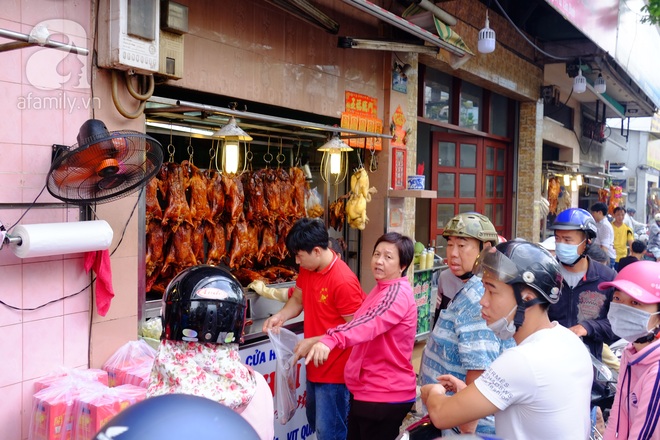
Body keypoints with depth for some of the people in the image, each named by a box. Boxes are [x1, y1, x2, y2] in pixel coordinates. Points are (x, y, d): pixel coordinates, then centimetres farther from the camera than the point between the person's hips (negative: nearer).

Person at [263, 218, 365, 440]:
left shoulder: (343, 281, -27)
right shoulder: (307, 269, -2)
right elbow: (298, 299, 12)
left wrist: (314, 342, -23)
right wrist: (281, 316, -9)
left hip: (335, 368, -9)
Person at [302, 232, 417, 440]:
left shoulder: (398, 293, -20)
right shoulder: (381, 289, 13)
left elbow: (369, 323, -39)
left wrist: (330, 340, -54)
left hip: (386, 395, -10)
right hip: (366, 390, 10)